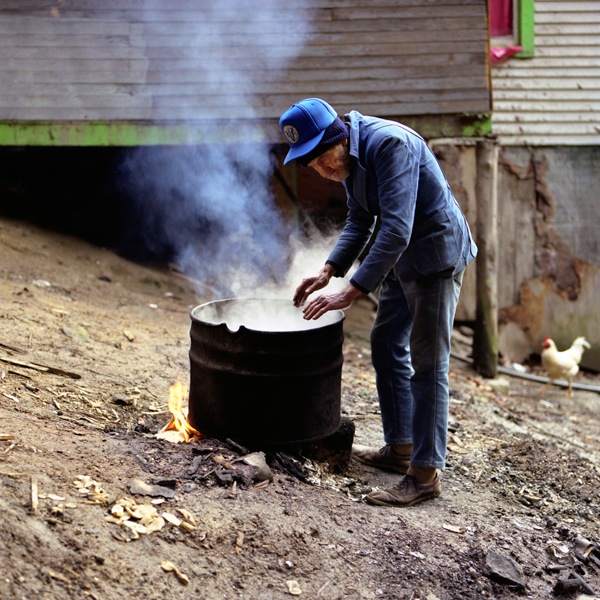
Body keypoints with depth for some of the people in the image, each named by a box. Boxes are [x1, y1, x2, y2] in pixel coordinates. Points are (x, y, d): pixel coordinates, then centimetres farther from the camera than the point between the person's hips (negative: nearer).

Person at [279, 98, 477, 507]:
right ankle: (400, 447, 27)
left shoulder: (389, 144, -28)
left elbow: (396, 229, -34)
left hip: (436, 254, -10)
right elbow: (360, 222, 13)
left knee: (427, 362, -7)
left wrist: (351, 293, -35)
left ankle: (426, 473, 0)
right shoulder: (349, 156, 2)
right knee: (386, 344, 15)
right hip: (401, 258, 10)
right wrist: (328, 272, 0)